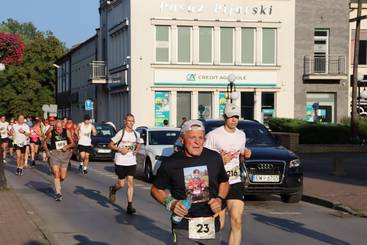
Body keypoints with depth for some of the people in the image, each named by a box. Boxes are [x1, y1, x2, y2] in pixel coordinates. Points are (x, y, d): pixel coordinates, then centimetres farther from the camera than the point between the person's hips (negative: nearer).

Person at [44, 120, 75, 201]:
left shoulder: (66, 132, -2)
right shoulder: (51, 133, -4)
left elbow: (72, 143, 3)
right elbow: (45, 142, 10)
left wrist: (67, 146, -16)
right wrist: (47, 152, -1)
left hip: (64, 154, 2)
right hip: (54, 154, -2)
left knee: (63, 177, 4)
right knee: (56, 174, -14)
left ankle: (57, 184, 38)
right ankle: (58, 193, -9)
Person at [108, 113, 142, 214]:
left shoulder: (136, 134, 5)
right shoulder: (121, 133, -9)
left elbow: (138, 144, 25)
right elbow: (110, 145, -5)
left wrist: (136, 150, 5)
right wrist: (120, 149, -18)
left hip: (132, 162, 4)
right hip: (120, 162, -4)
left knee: (130, 182, -4)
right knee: (121, 184, 1)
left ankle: (129, 205, -2)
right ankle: (113, 189, 37)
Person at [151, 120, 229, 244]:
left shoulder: (214, 158, 3)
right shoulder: (170, 163, -4)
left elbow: (224, 182, 18)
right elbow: (156, 190, 7)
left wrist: (220, 199, 0)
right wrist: (170, 203, -10)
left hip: (211, 225, 3)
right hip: (183, 226, -2)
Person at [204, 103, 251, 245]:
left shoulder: (241, 135, 10)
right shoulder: (213, 135, -8)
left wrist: (246, 154, 2)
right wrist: (220, 160, -22)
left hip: (236, 183, 4)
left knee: (237, 221, -7)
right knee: (218, 224, 1)